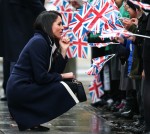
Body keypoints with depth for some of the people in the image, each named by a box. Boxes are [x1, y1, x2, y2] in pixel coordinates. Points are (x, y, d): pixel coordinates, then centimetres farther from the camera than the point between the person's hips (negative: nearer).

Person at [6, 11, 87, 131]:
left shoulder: (48, 42, 12)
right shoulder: (38, 42, -15)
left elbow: (55, 71, 8)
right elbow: (41, 77, -20)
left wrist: (63, 50, 1)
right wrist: (63, 76, -7)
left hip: (26, 86, 9)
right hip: (20, 89, -9)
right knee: (67, 89, -14)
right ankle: (33, 120, -8)